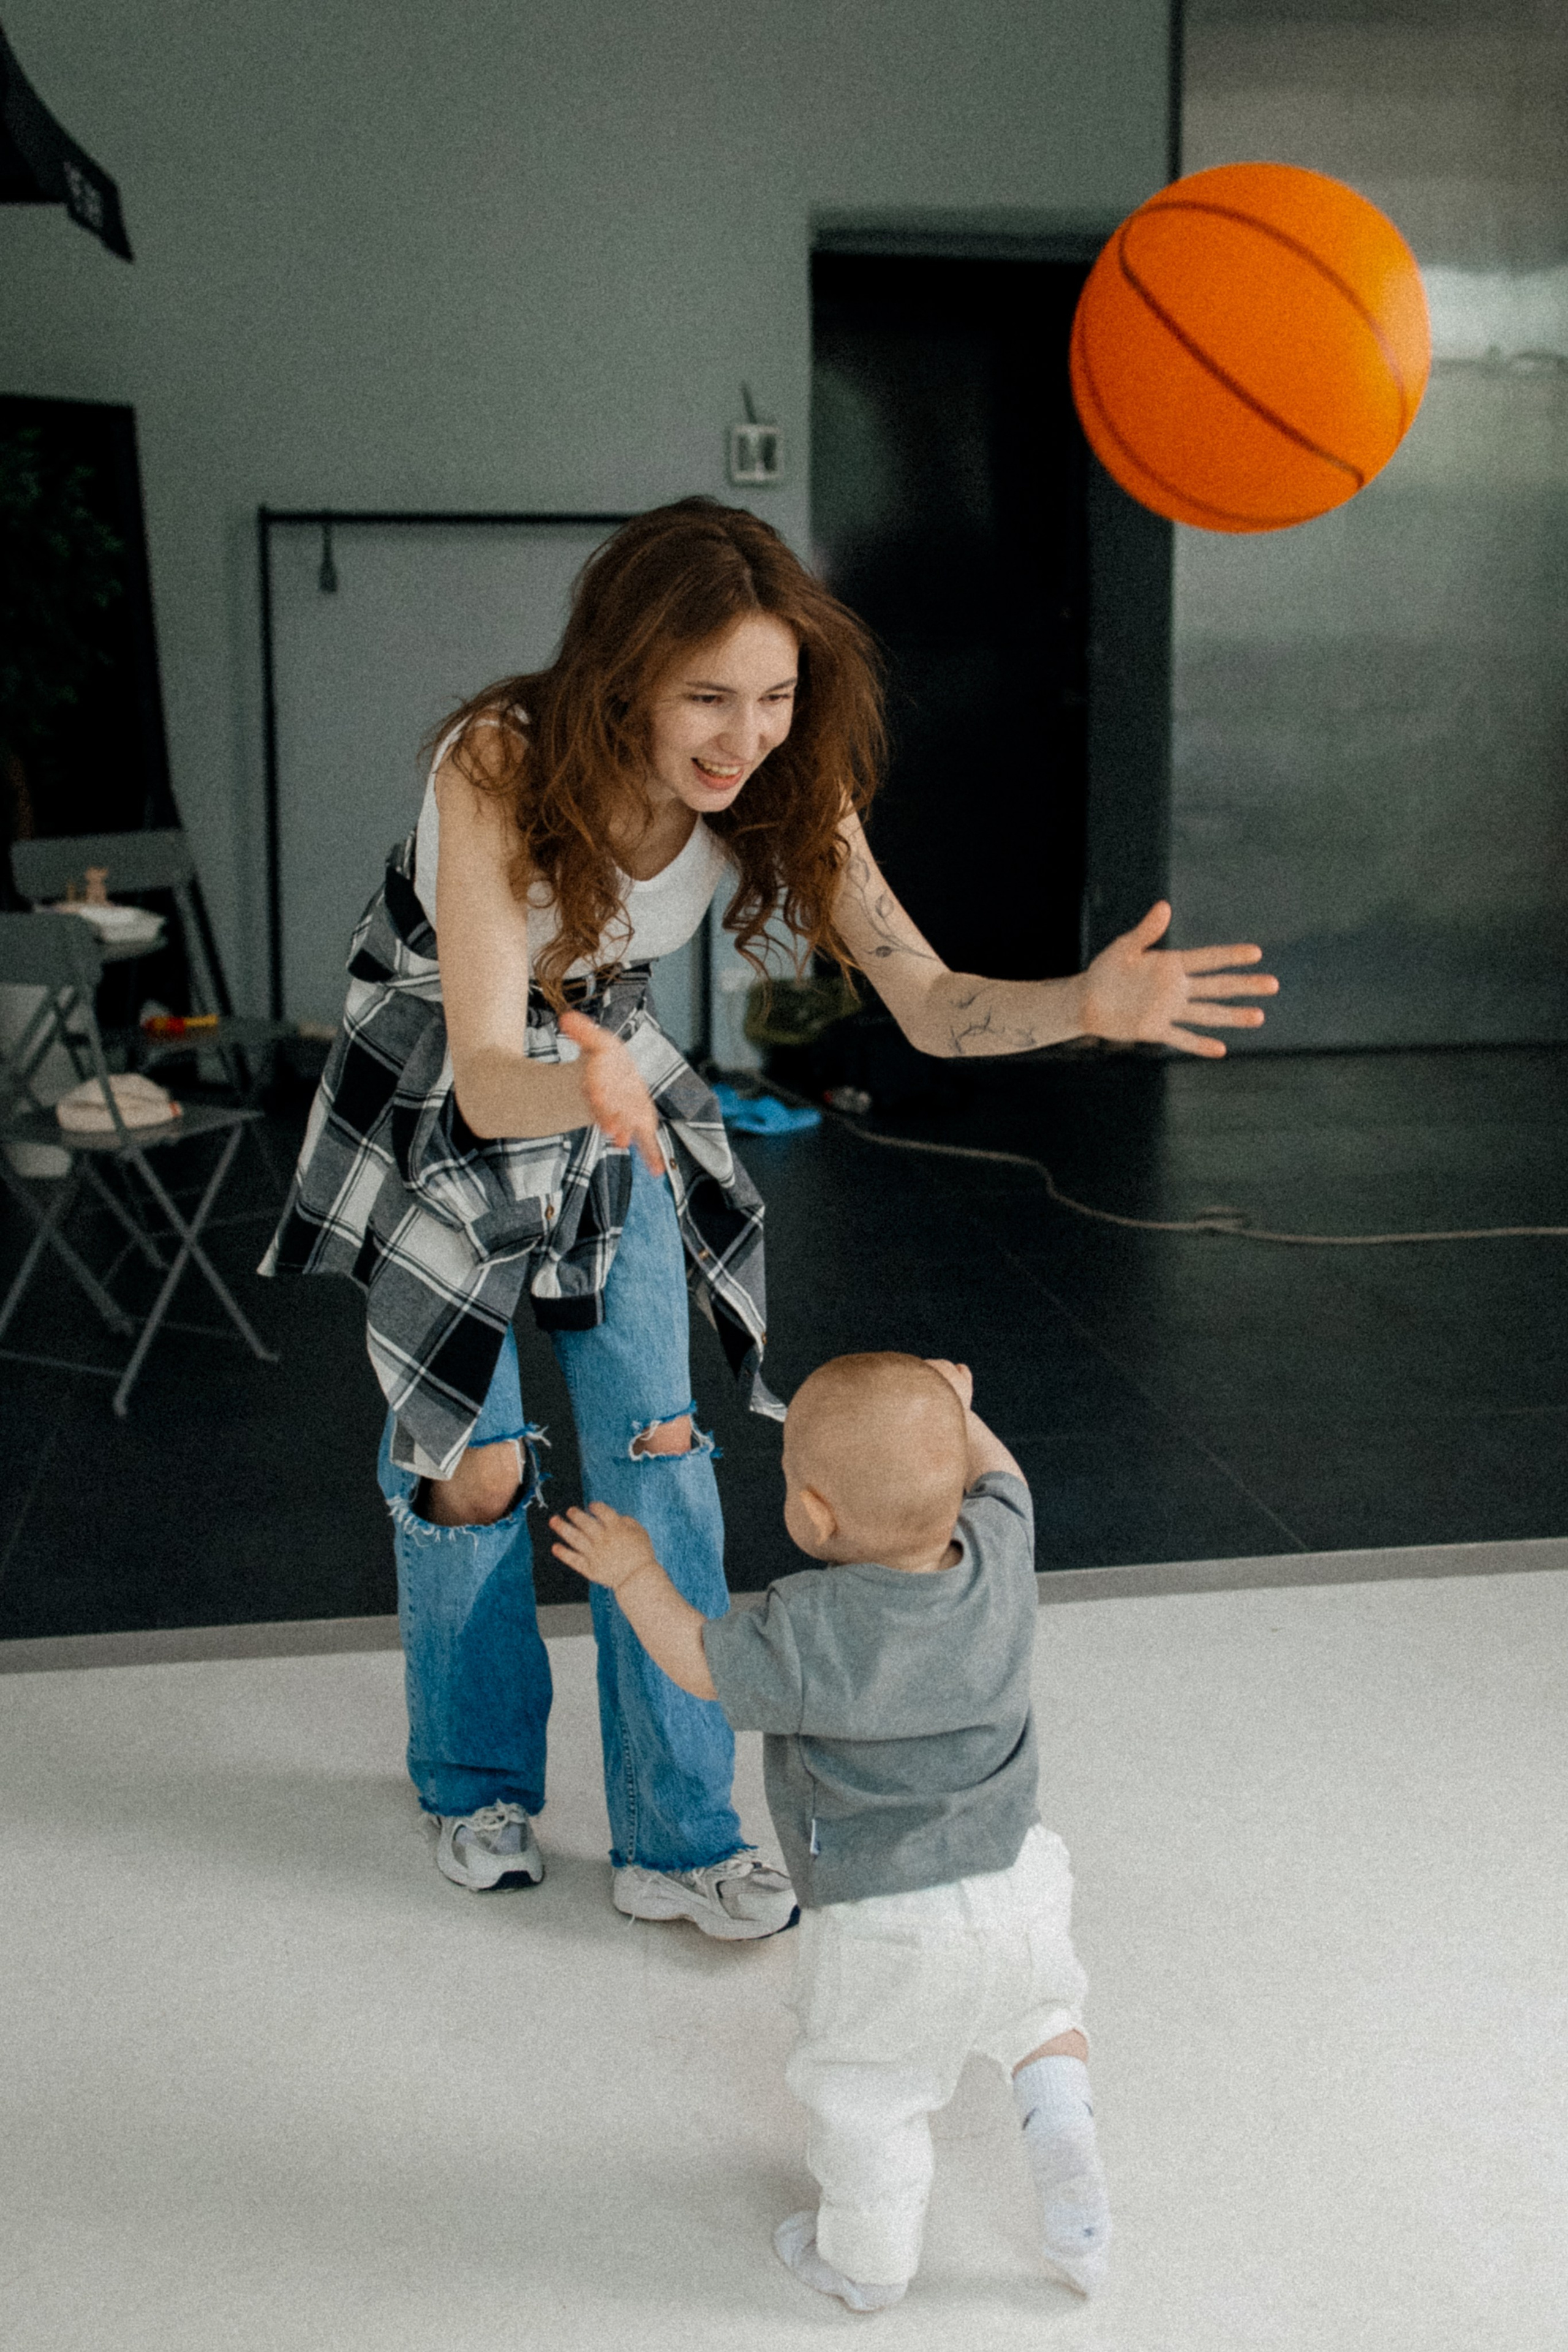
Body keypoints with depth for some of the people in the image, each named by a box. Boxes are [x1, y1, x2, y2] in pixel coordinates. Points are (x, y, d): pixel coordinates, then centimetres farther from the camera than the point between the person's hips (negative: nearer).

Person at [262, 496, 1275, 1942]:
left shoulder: (784, 788, -21)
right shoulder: (500, 769, -34)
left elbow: (927, 1002, -22)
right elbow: (487, 1082, -40)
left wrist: (1090, 1002, -42)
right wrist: (585, 1094, -62)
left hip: (611, 1088, 4)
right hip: (439, 1104, -3)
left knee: (656, 1458, 2)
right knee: (471, 1466, 5)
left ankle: (677, 1838, 15)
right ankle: (479, 1785, 32)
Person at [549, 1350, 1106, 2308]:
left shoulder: (812, 1632, -29)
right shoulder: (1000, 1551, -16)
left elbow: (703, 1664, -10)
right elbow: (998, 1478, 8)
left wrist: (635, 1574, 4)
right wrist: (954, 1408, 22)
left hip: (887, 1923, -5)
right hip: (1016, 1874, 5)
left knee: (869, 2096, 19)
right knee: (1041, 2014, 32)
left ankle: (866, 2263, 40)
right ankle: (1077, 2222, 31)